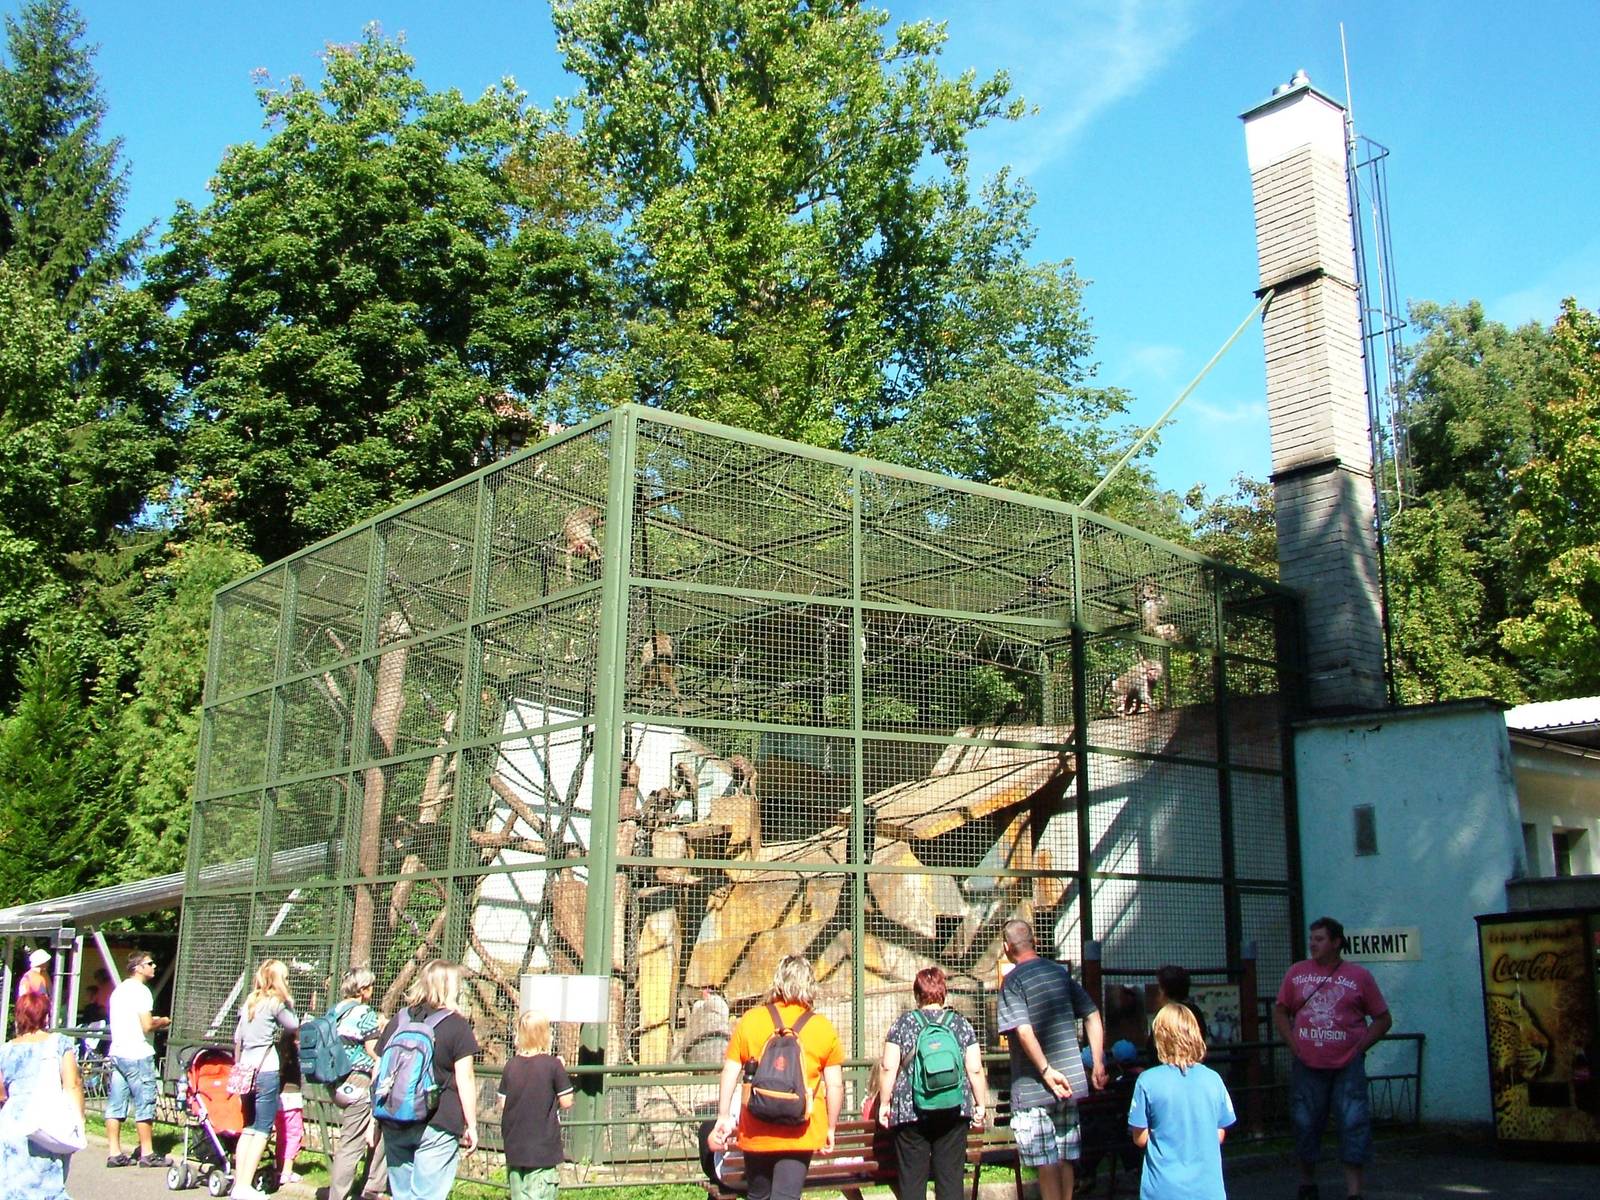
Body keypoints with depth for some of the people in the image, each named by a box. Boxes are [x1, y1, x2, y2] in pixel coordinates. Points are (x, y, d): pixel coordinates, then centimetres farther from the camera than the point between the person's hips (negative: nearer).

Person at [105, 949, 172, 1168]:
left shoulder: (119, 989, 15)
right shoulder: (140, 990, -13)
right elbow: (147, 1026, -18)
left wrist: (152, 1021, 16)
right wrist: (162, 1022, 0)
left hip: (117, 1052, 9)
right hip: (137, 1054, -9)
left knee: (115, 1105, 8)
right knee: (145, 1105, -1)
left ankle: (114, 1152, 11)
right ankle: (147, 1154, 5)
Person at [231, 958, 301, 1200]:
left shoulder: (249, 1002, 13)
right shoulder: (275, 1002, -8)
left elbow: (237, 1038, 16)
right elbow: (293, 1026, 2)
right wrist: (288, 1002, 8)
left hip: (246, 1071, 7)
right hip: (267, 1071, -7)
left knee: (249, 1128, 14)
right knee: (262, 1130, -2)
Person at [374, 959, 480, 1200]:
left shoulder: (396, 1021, 9)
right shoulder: (457, 1026, -6)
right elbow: (465, 1079, -7)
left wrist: (375, 1121, 19)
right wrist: (472, 1126, 0)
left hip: (395, 1125, 5)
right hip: (437, 1125, -5)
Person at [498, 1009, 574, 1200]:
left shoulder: (511, 1065, 0)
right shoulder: (553, 1064, -12)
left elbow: (503, 1101, 6)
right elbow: (566, 1102, -8)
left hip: (514, 1147, 5)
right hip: (543, 1148, -5)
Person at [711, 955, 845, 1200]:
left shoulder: (749, 1021, 1)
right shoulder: (823, 1028, 0)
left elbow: (729, 1074, 0)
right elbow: (835, 1085, 0)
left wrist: (724, 1117, 9)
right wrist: (831, 1127, 11)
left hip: (756, 1133, 1)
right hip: (799, 1134, -1)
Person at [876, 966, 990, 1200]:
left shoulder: (903, 1023, 2)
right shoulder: (961, 1023, 5)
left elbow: (888, 1068, -2)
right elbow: (975, 1069, 3)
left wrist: (884, 1103, 7)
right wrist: (981, 1104, 13)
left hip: (910, 1111, -1)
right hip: (953, 1111, 1)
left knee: (912, 1180, 4)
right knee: (951, 1178, 5)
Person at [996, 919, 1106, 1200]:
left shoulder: (1013, 981, -12)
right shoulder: (1061, 972, 6)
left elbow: (1024, 1031, -23)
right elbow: (1093, 1016, 6)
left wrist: (1046, 1071, -18)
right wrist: (1098, 1064, 8)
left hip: (1034, 1089, -6)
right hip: (1069, 1083, 6)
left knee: (1045, 1162, 1)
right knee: (1065, 1157, 16)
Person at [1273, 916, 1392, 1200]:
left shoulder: (1359, 977, 1)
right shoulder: (1297, 973, 6)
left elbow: (1383, 1019, 7)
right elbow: (1280, 1012, 12)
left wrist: (1359, 1046, -3)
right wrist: (1294, 1045, 0)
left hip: (1348, 1067, -2)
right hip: (1307, 1066, 2)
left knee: (1354, 1126, -6)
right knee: (1305, 1124, 10)